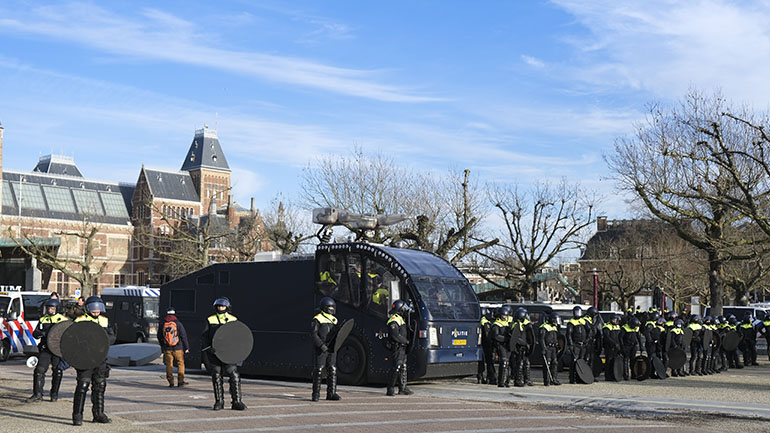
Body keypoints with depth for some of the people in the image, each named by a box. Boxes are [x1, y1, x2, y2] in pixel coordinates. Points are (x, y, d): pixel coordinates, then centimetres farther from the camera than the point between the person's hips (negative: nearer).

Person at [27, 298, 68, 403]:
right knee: (39, 370, -5)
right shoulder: (43, 319, 13)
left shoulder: (63, 319, 3)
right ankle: (37, 394, 1)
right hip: (45, 349, 2)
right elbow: (35, 334, 9)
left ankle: (54, 394, 16)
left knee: (57, 372, 3)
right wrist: (41, 333, -13)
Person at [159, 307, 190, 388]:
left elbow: (159, 337, 13)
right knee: (180, 363, 8)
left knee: (169, 365, 7)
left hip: (167, 349, 3)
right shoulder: (178, 323, -6)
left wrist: (162, 346, 26)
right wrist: (186, 347, 2)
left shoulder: (162, 324, 3)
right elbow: (183, 336, -5)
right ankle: (180, 381, 5)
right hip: (178, 348, -2)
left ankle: (171, 382, 4)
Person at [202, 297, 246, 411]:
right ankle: (219, 401, 14)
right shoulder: (210, 320, 9)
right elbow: (204, 337, 7)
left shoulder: (233, 320, 9)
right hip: (214, 353, 0)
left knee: (234, 376, -9)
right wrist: (209, 348, -10)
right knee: (216, 377, 3)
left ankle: (237, 401, -3)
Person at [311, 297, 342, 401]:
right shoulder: (317, 319, -5)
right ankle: (316, 394, 3)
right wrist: (322, 345, -20)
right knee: (318, 371, -4)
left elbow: (337, 334, 21)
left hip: (331, 349, 6)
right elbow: (313, 334, -12)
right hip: (320, 349, -6)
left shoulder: (334, 320, 17)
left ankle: (331, 393, 11)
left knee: (332, 371, 5)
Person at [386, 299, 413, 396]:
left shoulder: (401, 319, 18)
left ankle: (403, 388, 19)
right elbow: (395, 336, -21)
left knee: (403, 368, 13)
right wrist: (406, 341, -14)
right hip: (397, 348, -10)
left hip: (403, 348, 10)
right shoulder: (394, 320, -14)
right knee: (396, 368, -13)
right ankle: (390, 390, -11)